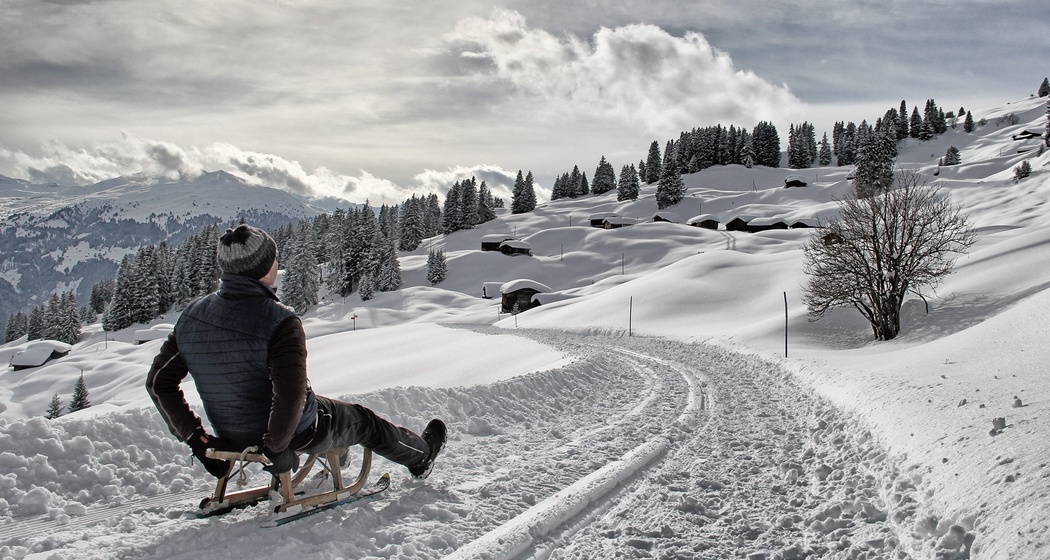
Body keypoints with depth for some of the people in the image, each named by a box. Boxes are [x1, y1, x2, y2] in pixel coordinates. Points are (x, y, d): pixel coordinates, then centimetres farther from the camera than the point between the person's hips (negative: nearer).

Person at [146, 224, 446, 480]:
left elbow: (159, 381, -5)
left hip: (234, 438, 6)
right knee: (364, 422, 23)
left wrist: (196, 437, -2)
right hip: (297, 433, -6)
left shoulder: (191, 316, -9)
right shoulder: (280, 321, -30)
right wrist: (275, 447, -22)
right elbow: (290, 394, -37)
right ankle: (420, 455, 50)